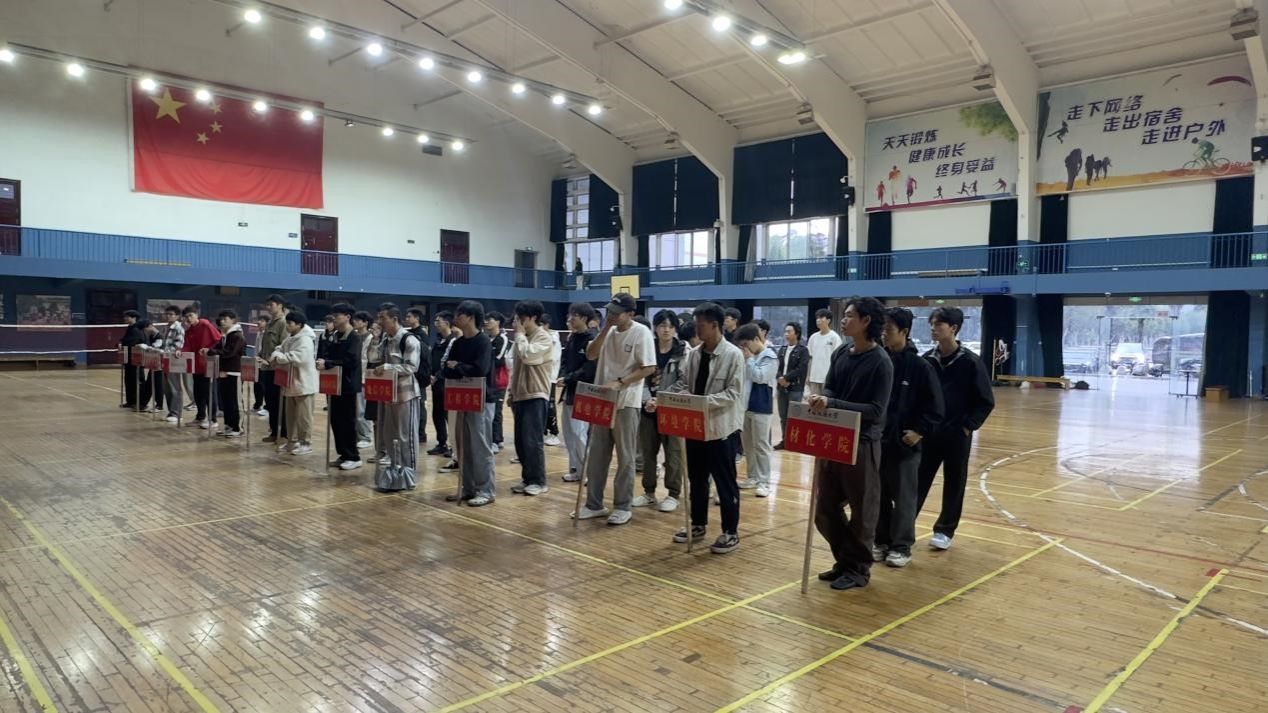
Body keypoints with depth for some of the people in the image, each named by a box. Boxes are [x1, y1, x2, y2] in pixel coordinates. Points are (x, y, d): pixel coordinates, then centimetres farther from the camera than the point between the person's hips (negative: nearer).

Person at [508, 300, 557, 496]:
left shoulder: (544, 338, -9)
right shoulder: (523, 338, 14)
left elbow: (528, 356, -25)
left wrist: (519, 334, -11)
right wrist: (511, 391, 15)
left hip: (535, 396, -8)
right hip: (520, 395, 8)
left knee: (532, 440, -9)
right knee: (520, 440, 9)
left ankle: (539, 481, 0)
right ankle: (527, 478, 18)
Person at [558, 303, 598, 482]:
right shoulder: (571, 338, 13)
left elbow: (589, 368, -18)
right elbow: (564, 360, 14)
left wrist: (568, 379, -17)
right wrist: (562, 377, -5)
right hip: (569, 390, 8)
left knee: (579, 433, -9)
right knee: (569, 433, 11)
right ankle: (576, 469, 20)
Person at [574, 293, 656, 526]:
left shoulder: (641, 333, -12)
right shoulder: (609, 331, 9)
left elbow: (649, 368, -15)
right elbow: (590, 354, 2)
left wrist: (619, 383, -20)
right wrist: (605, 329, -7)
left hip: (626, 403, -6)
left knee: (625, 458, 4)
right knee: (596, 455, 10)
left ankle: (622, 507, 14)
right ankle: (594, 504, 20)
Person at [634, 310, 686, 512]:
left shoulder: (684, 351, -5)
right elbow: (641, 378, 1)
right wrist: (647, 399, -15)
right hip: (648, 408, 4)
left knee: (673, 452, 2)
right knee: (647, 451, 12)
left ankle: (673, 495, 14)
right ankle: (649, 492, 25)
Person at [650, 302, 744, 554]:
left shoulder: (733, 355, -10)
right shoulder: (693, 354, 6)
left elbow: (734, 392, -15)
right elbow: (683, 385, 8)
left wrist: (706, 400, -26)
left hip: (720, 427, -6)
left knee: (724, 482, 3)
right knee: (696, 478, 16)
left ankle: (730, 532, 16)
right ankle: (698, 524, 31)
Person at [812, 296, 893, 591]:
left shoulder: (881, 362, -13)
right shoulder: (839, 354, 7)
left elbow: (876, 410, -18)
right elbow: (829, 389, 8)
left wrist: (832, 404, -25)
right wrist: (820, 399, -16)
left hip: (862, 444, -7)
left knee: (862, 511, 8)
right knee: (826, 510, 14)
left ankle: (858, 569, 23)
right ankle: (844, 560, 31)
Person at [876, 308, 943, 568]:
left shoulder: (920, 366, -9)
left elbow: (935, 407, -6)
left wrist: (920, 431, -13)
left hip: (905, 443, -4)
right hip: (876, 440, 4)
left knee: (903, 497, 5)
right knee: (878, 495, 12)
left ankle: (902, 546, 17)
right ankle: (881, 541, 25)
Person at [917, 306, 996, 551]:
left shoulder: (971, 362, -10)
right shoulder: (926, 359, 0)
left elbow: (986, 402, -5)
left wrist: (968, 427, -9)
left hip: (957, 434, -2)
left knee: (954, 484, 9)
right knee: (917, 480, 5)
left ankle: (944, 531, 22)